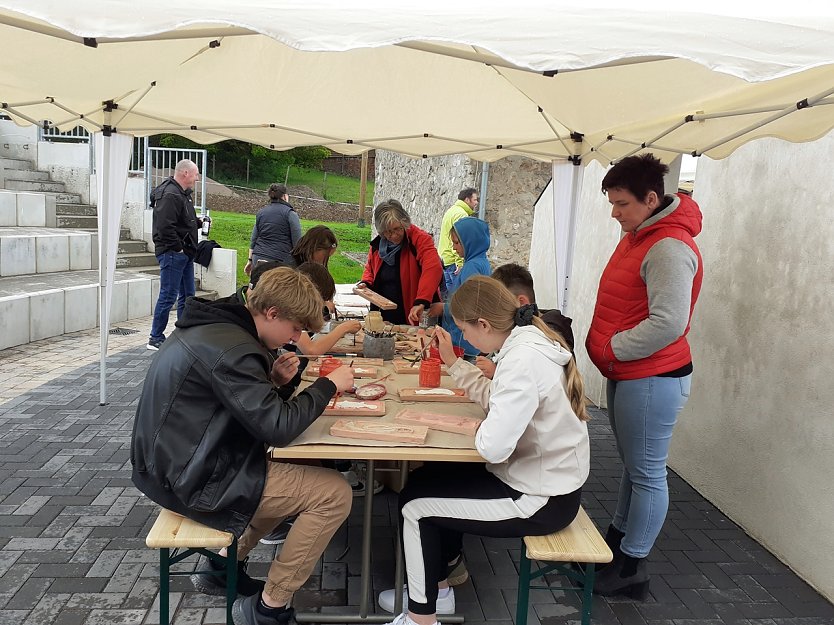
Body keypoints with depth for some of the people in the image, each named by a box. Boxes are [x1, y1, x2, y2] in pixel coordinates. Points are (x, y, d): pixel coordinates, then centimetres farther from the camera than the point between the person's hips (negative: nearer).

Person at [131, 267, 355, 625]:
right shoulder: (230, 348, -25)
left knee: (295, 471, 24)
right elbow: (277, 427, -24)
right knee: (334, 494, -9)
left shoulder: (210, 326, 6)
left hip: (175, 464, 10)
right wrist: (328, 385, -11)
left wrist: (273, 381, -2)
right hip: (198, 481, -10)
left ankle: (225, 566, 27)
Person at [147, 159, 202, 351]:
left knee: (188, 296, 14)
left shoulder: (184, 194, 16)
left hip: (185, 255, 11)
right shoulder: (169, 195, -17)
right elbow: (165, 226, -26)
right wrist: (178, 248, -20)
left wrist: (199, 222, 11)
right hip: (172, 254, -11)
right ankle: (155, 338, 4)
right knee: (168, 296, -5)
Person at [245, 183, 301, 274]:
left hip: (258, 258, 5)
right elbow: (297, 243, -6)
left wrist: (250, 260, 24)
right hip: (281, 260, -5)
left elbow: (253, 240, 18)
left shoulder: (260, 212, 15)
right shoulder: (290, 213, -2)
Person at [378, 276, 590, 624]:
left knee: (415, 503, 0)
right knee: (427, 479, 17)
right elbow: (498, 403, 10)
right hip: (544, 476, 10)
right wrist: (452, 363, 8)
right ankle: (433, 589, 32)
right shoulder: (529, 339, 2)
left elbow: (493, 446, -35)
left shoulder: (523, 360, -29)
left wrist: (478, 429, -13)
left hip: (542, 501, -10)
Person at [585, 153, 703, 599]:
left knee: (646, 473, 2)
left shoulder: (669, 248, -20)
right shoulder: (637, 236, 11)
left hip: (652, 379, -10)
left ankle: (631, 569, 15)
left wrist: (611, 349, -18)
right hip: (626, 374, 10)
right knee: (632, 465, 20)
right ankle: (616, 541, 35)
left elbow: (668, 323, -27)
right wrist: (607, 350, 9)